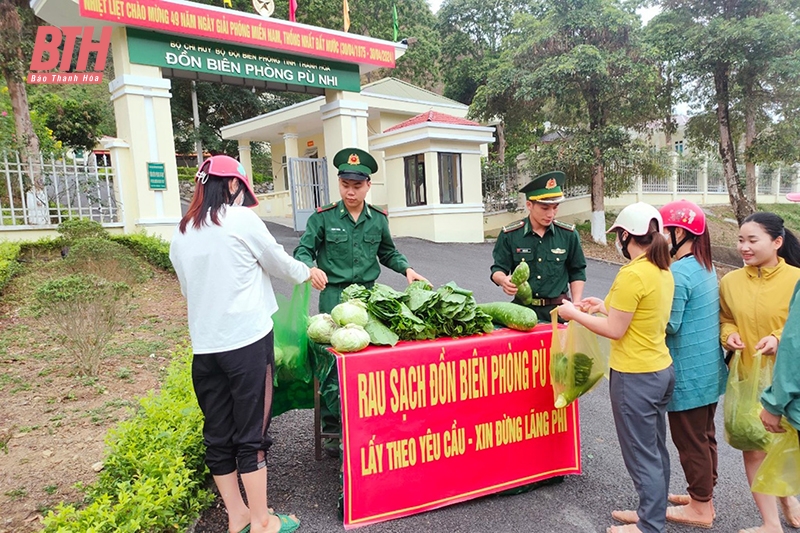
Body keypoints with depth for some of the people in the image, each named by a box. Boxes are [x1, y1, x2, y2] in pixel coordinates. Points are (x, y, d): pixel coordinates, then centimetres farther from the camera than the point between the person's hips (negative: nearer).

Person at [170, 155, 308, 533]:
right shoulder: (242, 220, -8)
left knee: (218, 434, 14)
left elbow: (189, 289, 16)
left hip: (204, 346, 6)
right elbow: (279, 263, 3)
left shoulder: (181, 233, 8)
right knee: (251, 433, 5)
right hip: (247, 341, -6)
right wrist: (306, 273, 22)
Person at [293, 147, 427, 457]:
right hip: (334, 296, -3)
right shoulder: (323, 218, -1)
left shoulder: (378, 219, 9)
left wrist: (407, 269, 6)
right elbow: (303, 252, 0)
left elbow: (388, 253, 22)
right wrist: (311, 268, -21)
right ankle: (333, 429, 9)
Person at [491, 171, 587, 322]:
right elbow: (498, 270, 0)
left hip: (557, 309, 1)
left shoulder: (568, 234, 1)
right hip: (523, 308, -1)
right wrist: (503, 280, -23)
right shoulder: (509, 235, -4)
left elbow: (577, 273, 11)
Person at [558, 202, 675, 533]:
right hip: (662, 370, 9)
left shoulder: (632, 275, -22)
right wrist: (605, 306, 16)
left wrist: (574, 313, -7)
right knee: (655, 449, 21)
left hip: (635, 377, -9)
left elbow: (614, 330, -18)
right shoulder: (663, 270, 5)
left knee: (642, 455, 6)